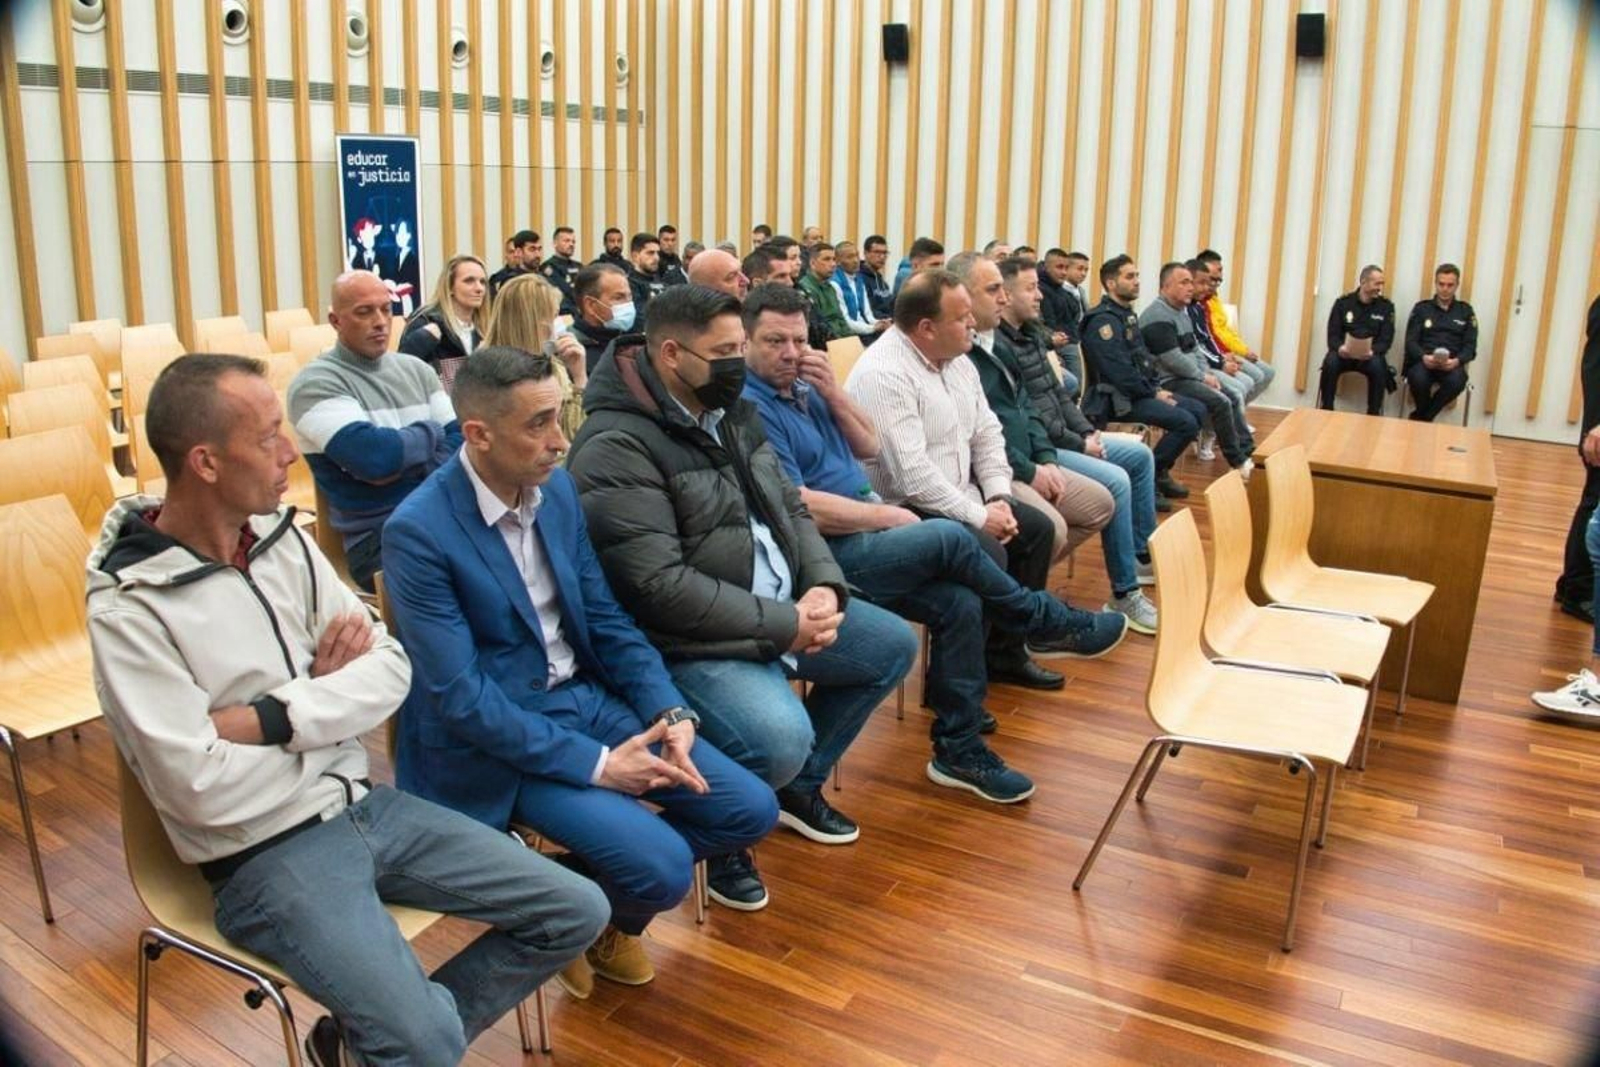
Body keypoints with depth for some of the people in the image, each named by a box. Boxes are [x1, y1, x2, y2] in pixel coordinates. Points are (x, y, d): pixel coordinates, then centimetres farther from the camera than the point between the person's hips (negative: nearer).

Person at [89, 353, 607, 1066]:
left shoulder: (282, 538, 3)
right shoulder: (129, 608, -15)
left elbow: (391, 669, 0)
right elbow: (205, 790, -19)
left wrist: (275, 718, -16)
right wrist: (330, 701, -8)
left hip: (366, 803, 7)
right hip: (268, 855, -6)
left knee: (576, 912, 2)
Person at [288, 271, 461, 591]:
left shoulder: (415, 369, 15)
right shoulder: (316, 383, -4)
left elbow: (460, 441, 6)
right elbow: (373, 456, -18)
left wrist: (405, 468, -12)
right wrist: (431, 432, -1)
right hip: (380, 538, -6)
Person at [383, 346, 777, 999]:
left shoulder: (557, 487, 1)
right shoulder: (418, 531, -20)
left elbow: (605, 617, 7)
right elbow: (461, 697, -21)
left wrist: (671, 712, -8)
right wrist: (595, 764, -21)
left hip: (589, 697, 7)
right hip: (498, 738, -7)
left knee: (750, 810, -1)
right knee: (663, 869, -22)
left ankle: (594, 886, 18)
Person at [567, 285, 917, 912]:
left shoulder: (731, 413, 8)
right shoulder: (616, 448, -21)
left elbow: (792, 510, 12)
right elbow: (663, 585, -27)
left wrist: (823, 587, -8)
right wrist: (785, 625, -23)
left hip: (785, 610, 10)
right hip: (691, 641, -9)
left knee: (893, 646, 14)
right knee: (783, 739, -31)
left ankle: (800, 786, 29)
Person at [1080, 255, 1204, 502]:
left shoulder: (1127, 314, 17)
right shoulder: (1103, 320, -15)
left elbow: (1144, 359, 21)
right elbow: (1120, 372, -22)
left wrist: (1156, 389, 4)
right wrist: (1153, 393, -14)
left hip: (1139, 391, 10)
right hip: (1116, 398, -10)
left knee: (1197, 409, 7)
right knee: (1186, 422, -20)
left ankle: (1159, 472, 11)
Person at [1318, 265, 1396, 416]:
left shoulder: (1386, 306, 5)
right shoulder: (1343, 302, 4)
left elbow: (1386, 340, -2)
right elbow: (1332, 335, 0)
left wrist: (1372, 351, -24)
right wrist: (1339, 347, -24)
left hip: (1371, 355, 0)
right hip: (1344, 352, 0)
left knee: (1378, 367, -33)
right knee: (1330, 363, -32)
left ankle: (1373, 414, -22)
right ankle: (1326, 411, -20)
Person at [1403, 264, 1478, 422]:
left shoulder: (1465, 311, 16)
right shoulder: (1421, 308, 14)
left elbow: (1470, 346, 8)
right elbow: (1410, 341, 4)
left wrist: (1457, 361, -16)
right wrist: (1424, 357, -18)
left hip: (1451, 364, 1)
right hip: (1423, 361, -1)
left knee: (1457, 381, -36)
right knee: (1419, 379, -37)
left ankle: (1421, 418, -13)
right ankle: (1425, 417, -6)